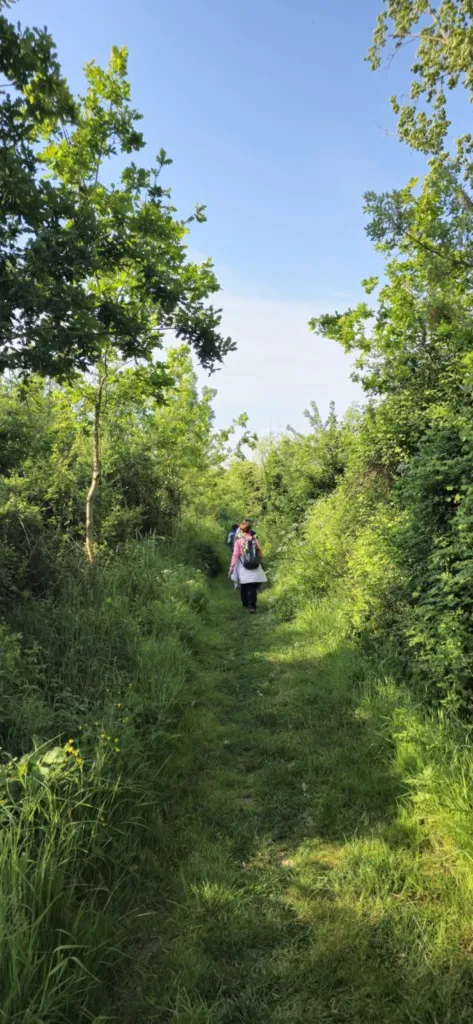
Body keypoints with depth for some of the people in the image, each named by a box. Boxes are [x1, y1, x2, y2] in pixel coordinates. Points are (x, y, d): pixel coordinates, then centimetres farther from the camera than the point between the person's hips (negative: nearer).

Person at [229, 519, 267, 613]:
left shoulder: (239, 540, -5)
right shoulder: (255, 539, 0)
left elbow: (235, 555, -9)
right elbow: (260, 553, 4)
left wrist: (232, 566, -6)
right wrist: (259, 561, 20)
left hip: (243, 567, -1)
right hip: (255, 566, 1)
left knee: (244, 586, 15)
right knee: (253, 587, 0)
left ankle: (245, 604, 28)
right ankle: (251, 606, -10)